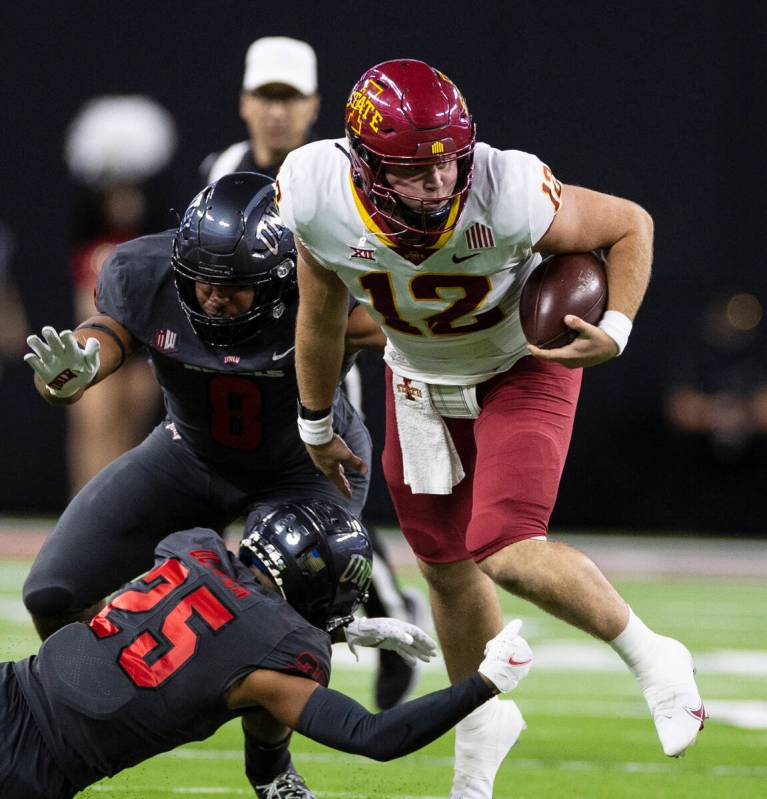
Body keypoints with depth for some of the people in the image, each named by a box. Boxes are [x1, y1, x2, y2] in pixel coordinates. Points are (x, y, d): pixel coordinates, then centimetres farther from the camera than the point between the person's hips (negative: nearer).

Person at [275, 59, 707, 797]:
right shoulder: (320, 197, -28)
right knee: (445, 567, 12)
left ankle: (650, 660, 1)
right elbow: (320, 316, -7)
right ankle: (485, 714, 39)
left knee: (504, 554, -21)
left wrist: (614, 333, -31)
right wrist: (316, 426, 5)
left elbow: (629, 225, -18)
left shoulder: (509, 196, -37)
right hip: (419, 379, 4)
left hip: (522, 369, -4)